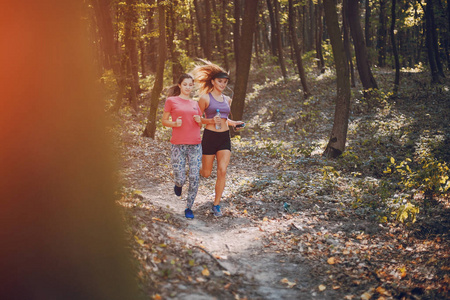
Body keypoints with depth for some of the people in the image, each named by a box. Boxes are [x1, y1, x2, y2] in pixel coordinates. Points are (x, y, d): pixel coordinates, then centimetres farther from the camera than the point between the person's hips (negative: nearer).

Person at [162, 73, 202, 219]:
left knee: (195, 178, -3)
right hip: (178, 145, -3)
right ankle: (178, 184, 32)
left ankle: (189, 207, 12)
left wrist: (199, 121, -1)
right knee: (180, 179, -6)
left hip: (195, 144, 3)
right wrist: (175, 123, -12)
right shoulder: (171, 101, 3)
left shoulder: (195, 104, 14)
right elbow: (164, 120, 7)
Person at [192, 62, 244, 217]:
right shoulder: (205, 98, -5)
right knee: (206, 174, 3)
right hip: (210, 136, -4)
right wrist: (211, 121, -19)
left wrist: (233, 123, 7)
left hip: (225, 137, 4)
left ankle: (216, 205, 2)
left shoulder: (227, 100, 12)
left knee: (222, 171, -7)